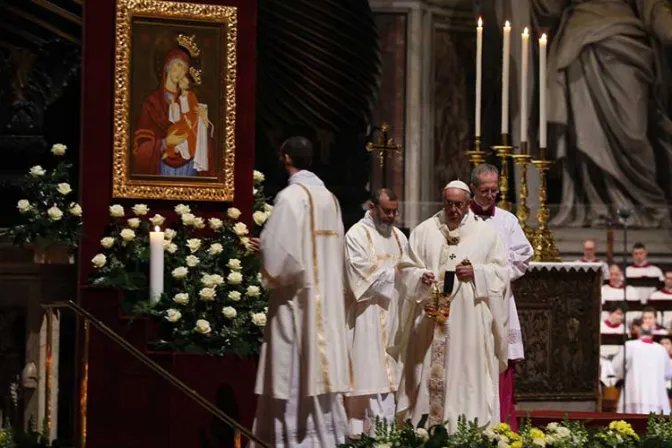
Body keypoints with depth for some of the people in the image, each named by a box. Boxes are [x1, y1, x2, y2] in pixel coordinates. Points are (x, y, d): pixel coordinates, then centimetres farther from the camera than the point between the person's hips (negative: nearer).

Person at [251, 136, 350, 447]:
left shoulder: (290, 197, -14)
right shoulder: (329, 198, 10)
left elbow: (279, 251, -20)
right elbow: (334, 250, 13)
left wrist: (271, 278, 0)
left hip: (296, 297, -8)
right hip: (326, 298, 8)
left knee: (295, 375, -4)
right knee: (320, 368, 10)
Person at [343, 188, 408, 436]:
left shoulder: (398, 236, 15)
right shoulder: (357, 235, -6)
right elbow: (363, 275, -15)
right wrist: (394, 273, -10)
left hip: (392, 315, 6)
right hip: (368, 316, -6)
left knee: (388, 372, 6)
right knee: (371, 370, -8)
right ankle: (376, 431, -8)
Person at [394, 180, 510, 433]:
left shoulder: (486, 233, 6)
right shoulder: (424, 231, 8)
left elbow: (501, 271, 5)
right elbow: (406, 269, 8)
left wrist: (476, 272, -12)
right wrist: (421, 277, -13)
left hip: (469, 320, -1)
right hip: (431, 317, 1)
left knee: (467, 374, -4)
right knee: (430, 372, -1)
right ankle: (426, 428, 3)